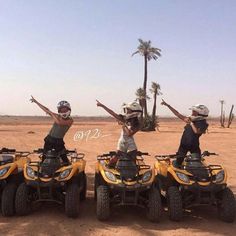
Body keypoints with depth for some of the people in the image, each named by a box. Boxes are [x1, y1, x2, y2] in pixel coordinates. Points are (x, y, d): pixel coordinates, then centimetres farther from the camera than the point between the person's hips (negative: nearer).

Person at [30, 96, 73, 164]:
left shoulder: (70, 120, -10)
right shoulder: (58, 116, 2)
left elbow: (59, 122, -27)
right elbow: (46, 110, 6)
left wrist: (51, 113, -17)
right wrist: (36, 101, 7)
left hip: (59, 141, -3)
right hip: (49, 139, 3)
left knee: (65, 160, -7)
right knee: (45, 159, 5)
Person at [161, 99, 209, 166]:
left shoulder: (203, 123, -10)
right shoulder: (191, 119, 8)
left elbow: (197, 131, -29)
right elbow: (178, 114, 12)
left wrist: (191, 123, -17)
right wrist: (167, 105, 12)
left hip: (194, 146, -5)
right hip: (184, 144, 5)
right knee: (178, 161, 2)